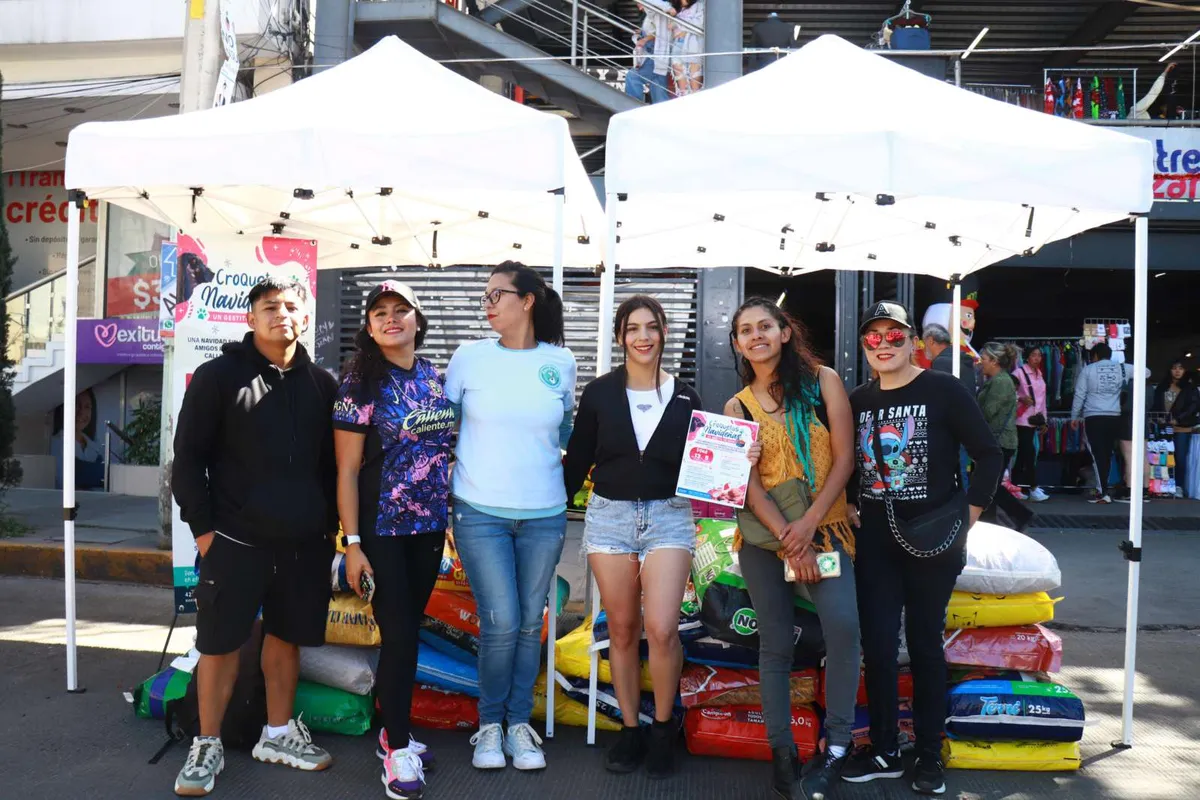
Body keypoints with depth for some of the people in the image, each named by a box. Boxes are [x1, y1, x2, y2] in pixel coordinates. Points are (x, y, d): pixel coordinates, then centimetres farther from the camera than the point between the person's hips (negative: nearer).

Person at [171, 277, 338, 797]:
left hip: (304, 541, 4)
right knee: (220, 643, 4)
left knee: (287, 636, 13)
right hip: (235, 539, -3)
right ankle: (207, 745, 19)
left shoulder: (320, 384, 8)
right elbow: (189, 457, -2)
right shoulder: (218, 376, -2)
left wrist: (330, 523, 8)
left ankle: (277, 735, 28)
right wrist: (202, 526, -7)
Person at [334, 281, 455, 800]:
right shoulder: (361, 383, -9)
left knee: (409, 631, 13)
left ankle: (394, 732, 28)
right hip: (382, 530, -5)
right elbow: (347, 470, -10)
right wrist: (352, 543, -14)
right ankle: (398, 750, 13)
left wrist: (454, 518, 9)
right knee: (398, 635, -1)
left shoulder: (436, 379, 5)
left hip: (428, 526, 5)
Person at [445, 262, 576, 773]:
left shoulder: (560, 362, 2)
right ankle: (489, 724, 16)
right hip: (479, 512, -2)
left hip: (544, 514, 2)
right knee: (501, 622, -5)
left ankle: (519, 724, 24)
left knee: (530, 623, 8)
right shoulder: (470, 357, -2)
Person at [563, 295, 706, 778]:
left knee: (661, 629, -12)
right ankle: (630, 730, 22)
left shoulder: (685, 398, 5)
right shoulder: (599, 393, 3)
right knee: (622, 630, 6)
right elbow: (577, 461, 5)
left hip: (668, 517, 0)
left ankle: (663, 728, 11)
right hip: (609, 516, 1)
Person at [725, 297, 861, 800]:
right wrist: (788, 540, -13)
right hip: (763, 535, 2)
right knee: (776, 645, 4)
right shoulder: (737, 406, 6)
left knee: (843, 625, -21)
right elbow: (748, 482, -1)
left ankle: (836, 746, -9)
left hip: (824, 527, -1)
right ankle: (781, 751, 16)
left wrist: (809, 523, -13)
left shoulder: (823, 381, 2)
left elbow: (843, 458, -3)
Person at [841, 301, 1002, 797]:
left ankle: (930, 755, 20)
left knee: (925, 644, 6)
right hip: (873, 539, 3)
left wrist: (968, 515, -9)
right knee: (877, 645, 3)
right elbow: (844, 461, 20)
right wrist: (848, 506, 6)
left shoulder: (944, 391, -5)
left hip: (931, 539, -3)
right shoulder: (857, 401, 7)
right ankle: (883, 751, 18)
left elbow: (988, 454, -4)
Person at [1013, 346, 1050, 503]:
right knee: (1030, 453, -10)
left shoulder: (1039, 374, 15)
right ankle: (1033, 489, -7)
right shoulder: (1019, 372, -7)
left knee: (1022, 454, 9)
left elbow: (1042, 398, 19)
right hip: (1022, 419, -7)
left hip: (1034, 419, 7)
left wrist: (1044, 419, 17)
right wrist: (1021, 399, -26)